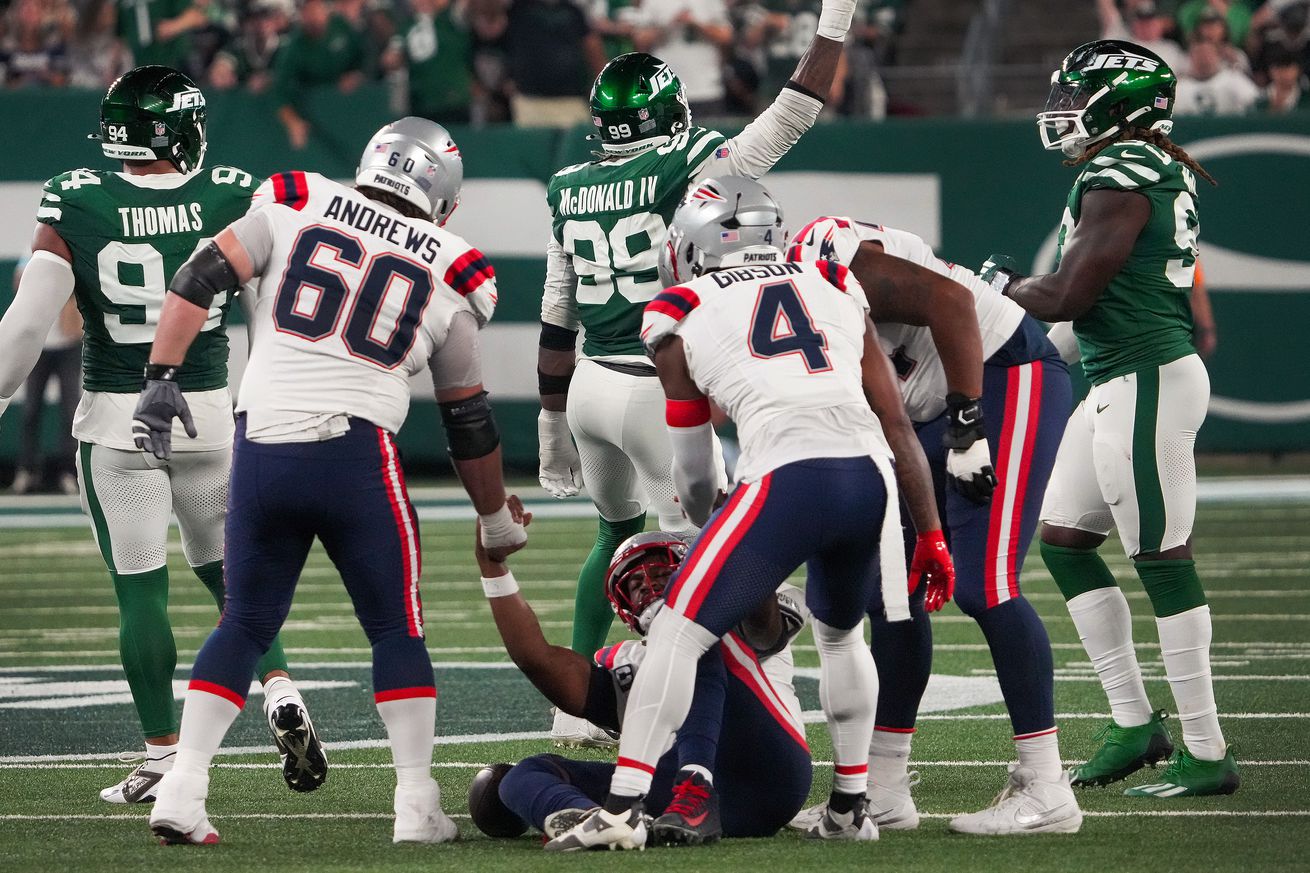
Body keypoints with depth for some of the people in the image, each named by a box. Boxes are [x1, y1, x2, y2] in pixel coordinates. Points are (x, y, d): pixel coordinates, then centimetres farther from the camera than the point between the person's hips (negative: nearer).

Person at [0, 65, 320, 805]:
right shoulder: (233, 201, -4)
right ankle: (282, 695, -1)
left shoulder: (76, 209, -8)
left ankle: (163, 757, 6)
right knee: (231, 572, 19)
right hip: (211, 412, 2)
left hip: (117, 419, -2)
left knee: (141, 591, 5)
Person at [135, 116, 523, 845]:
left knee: (247, 623, 15)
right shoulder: (447, 272, 10)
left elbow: (200, 280, -1)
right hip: (354, 452, -2)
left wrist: (163, 378, 3)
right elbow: (470, 421, 16)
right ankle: (418, 805, 9)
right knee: (396, 629, 12)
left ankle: (183, 789, 5)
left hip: (261, 449, 2)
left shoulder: (295, 206, 10)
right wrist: (497, 520, 27)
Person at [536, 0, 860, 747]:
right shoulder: (686, 171, -11)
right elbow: (790, 121, -8)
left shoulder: (569, 190, 6)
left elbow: (557, 320, 11)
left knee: (617, 534, 24)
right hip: (658, 388, -6)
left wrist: (553, 418, 19)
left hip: (588, 382, 6)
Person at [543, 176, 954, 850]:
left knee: (679, 631, 6)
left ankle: (623, 808, -2)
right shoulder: (834, 293, 25)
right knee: (840, 633, 30)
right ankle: (849, 808, 30)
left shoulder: (683, 317, 18)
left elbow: (692, 471, 25)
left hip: (785, 477, -4)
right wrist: (930, 533, 28)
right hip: (871, 473, 4)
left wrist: (704, 521, 46)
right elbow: (896, 424, 22)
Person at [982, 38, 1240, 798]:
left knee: (1164, 561, -6)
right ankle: (1135, 720, 19)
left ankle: (1207, 753, -2)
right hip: (1122, 384, 11)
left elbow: (1069, 296, -17)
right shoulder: (1166, 172, 14)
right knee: (1064, 542, 15)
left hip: (1146, 381, -11)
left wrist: (1005, 284, 2)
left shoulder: (1119, 180, -16)